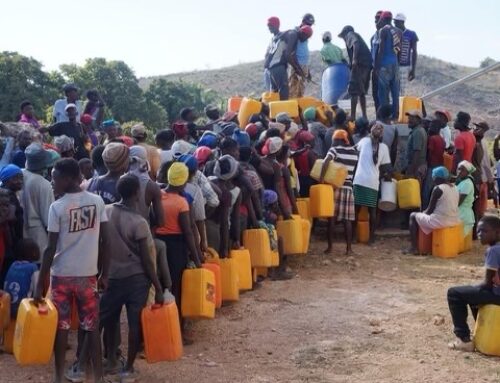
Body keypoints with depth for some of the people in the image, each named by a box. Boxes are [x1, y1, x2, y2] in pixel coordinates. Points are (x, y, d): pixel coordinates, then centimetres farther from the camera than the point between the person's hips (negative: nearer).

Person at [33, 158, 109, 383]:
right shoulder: (97, 202, -1)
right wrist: (104, 275, 8)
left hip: (62, 275, -2)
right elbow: (105, 242, 0)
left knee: (61, 327, 9)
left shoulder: (57, 207, -10)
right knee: (92, 327, 10)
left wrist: (40, 284, -3)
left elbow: (51, 249, -10)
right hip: (88, 274, 3)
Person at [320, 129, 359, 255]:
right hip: (348, 188, 4)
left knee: (331, 218, 3)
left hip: (335, 187, -3)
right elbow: (355, 170, 15)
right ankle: (349, 248, 2)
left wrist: (321, 179, -20)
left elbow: (325, 162, -23)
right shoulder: (354, 152, 9)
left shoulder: (335, 149, -6)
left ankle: (330, 247, 5)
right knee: (347, 219, 5)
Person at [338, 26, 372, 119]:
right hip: (368, 64, 9)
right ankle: (364, 116, 16)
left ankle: (352, 117, -9)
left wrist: (354, 59, -26)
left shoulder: (350, 35, 4)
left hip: (359, 64, -9)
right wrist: (350, 64, 27)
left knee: (354, 91, -7)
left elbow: (356, 44, -17)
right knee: (362, 92, 16)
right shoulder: (357, 36, 30)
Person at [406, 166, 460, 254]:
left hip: (441, 221, -8)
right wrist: (425, 212, 22)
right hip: (454, 221, 8)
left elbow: (430, 210, -9)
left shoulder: (438, 189, -14)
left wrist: (423, 213, 13)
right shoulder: (454, 188, 10)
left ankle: (413, 248, 9)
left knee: (413, 216, 13)